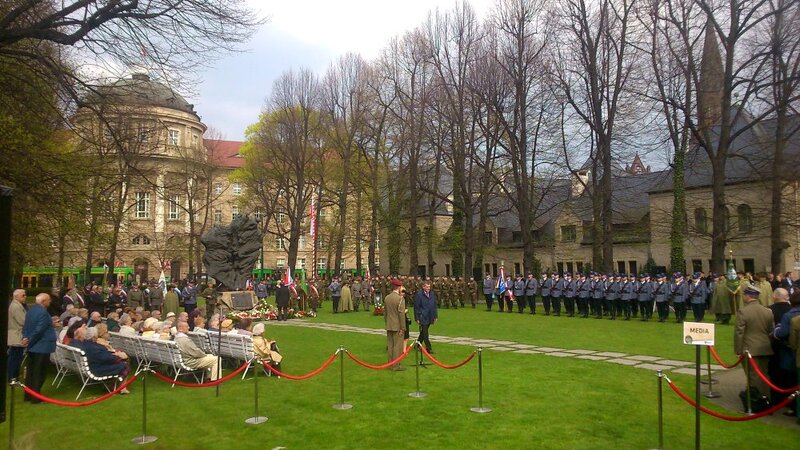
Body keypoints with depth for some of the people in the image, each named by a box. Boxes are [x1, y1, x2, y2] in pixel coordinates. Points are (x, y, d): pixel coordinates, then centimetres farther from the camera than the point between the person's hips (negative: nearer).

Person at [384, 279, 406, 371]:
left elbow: (384, 312, 12)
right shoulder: (400, 299, -16)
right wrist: (402, 328, -12)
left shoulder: (386, 298, 5)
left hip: (389, 326, 7)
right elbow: (401, 314, -17)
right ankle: (396, 365, 5)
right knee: (398, 346, 1)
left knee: (390, 345, 13)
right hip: (397, 326, -7)